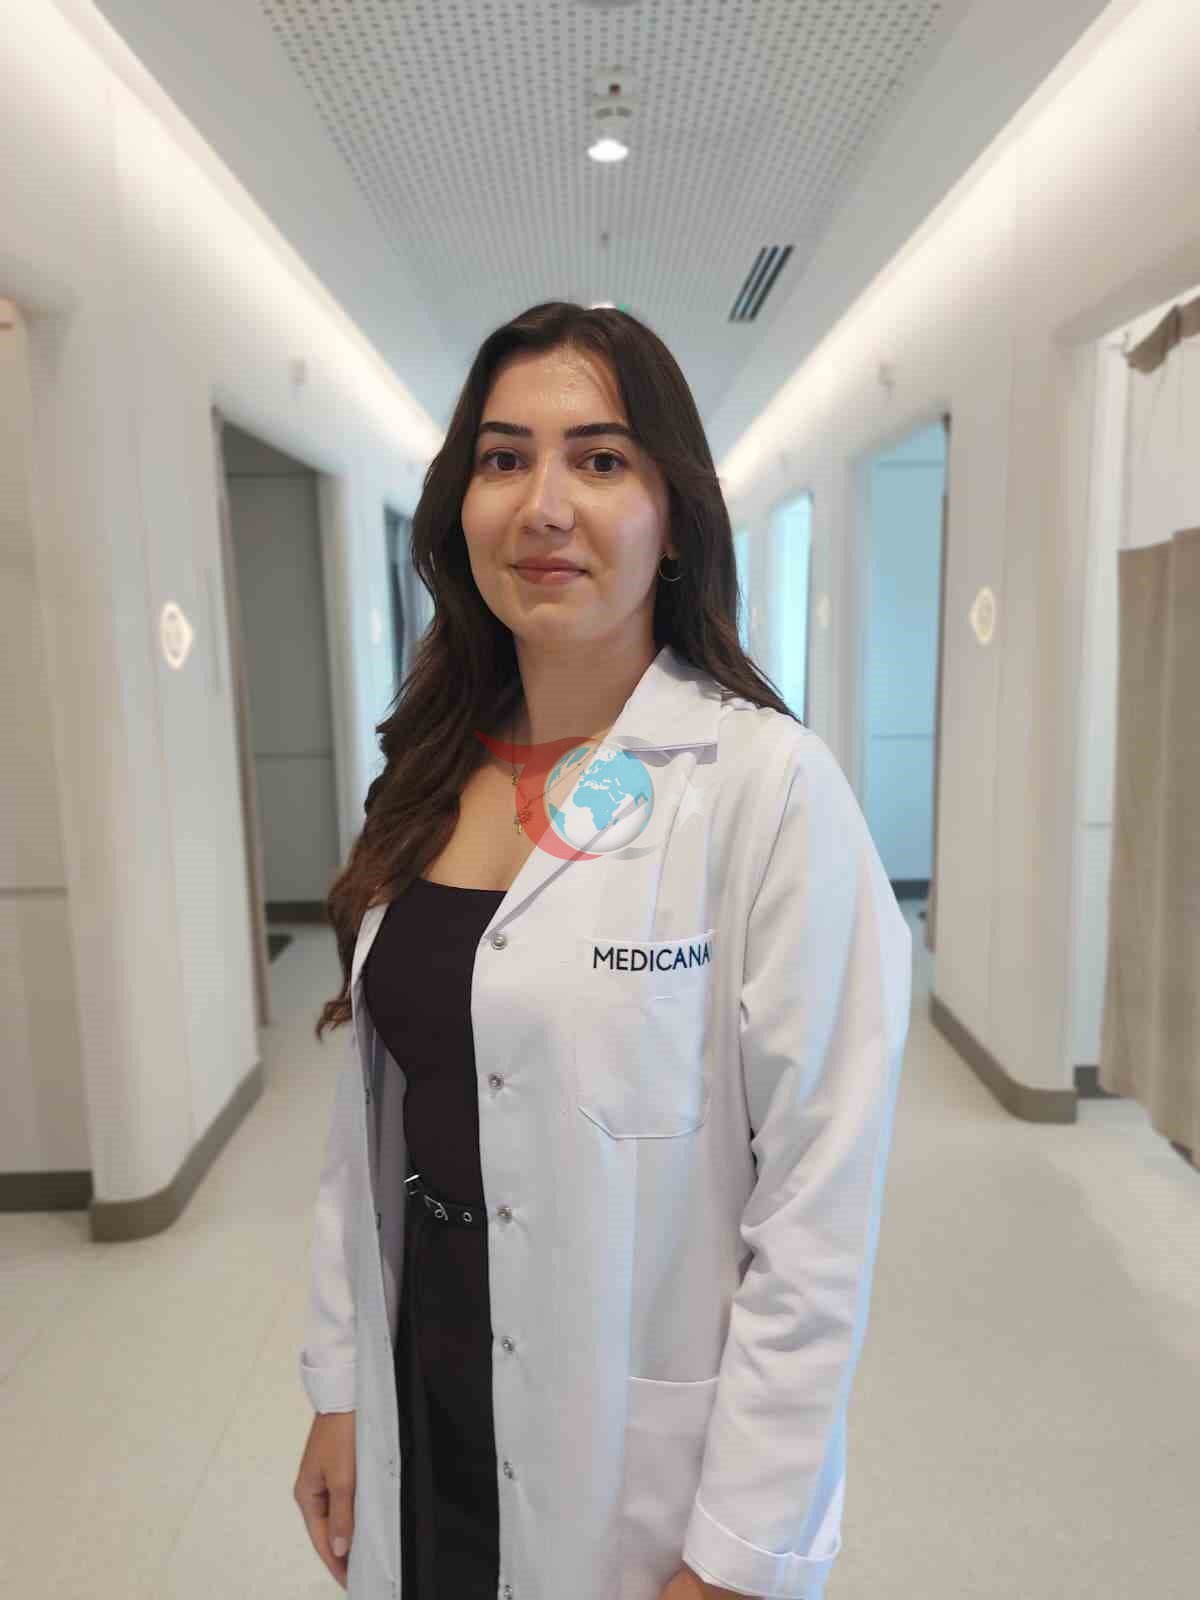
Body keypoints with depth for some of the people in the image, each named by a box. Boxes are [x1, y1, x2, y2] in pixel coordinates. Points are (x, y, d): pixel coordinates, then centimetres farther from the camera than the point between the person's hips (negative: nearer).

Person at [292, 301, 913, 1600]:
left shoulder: (768, 785, -20)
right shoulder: (429, 780, -2)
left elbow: (819, 1211, -18)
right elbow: (369, 1114, 3)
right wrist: (338, 1392, 7)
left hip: (646, 1463, -4)